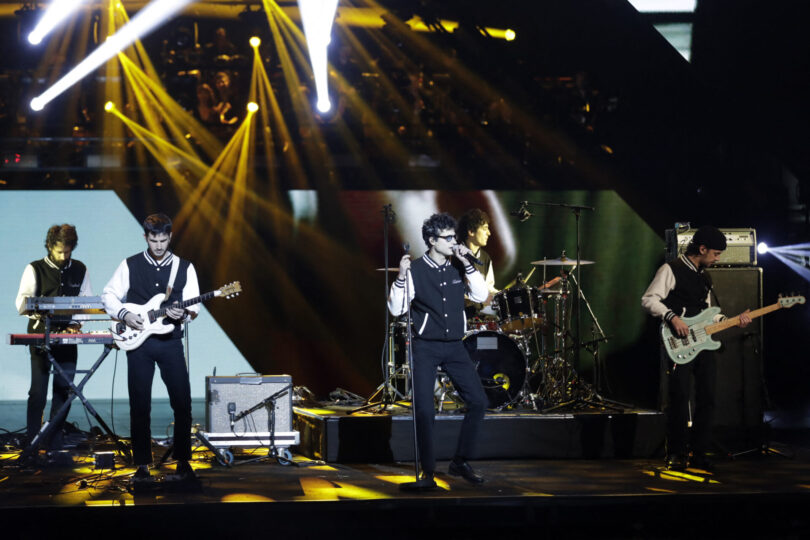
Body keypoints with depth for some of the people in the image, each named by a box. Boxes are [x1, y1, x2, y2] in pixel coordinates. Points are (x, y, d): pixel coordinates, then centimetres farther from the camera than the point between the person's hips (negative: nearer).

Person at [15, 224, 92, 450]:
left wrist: (76, 322, -5)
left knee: (64, 390, 3)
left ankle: (55, 444, 11)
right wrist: (39, 312, -24)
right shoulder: (35, 269, 1)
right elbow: (22, 302, -5)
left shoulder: (80, 270, 11)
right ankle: (31, 445, -1)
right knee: (38, 391, -6)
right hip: (41, 334, -3)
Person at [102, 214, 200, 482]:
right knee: (139, 406, 1)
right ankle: (142, 465, 9)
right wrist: (123, 314, -10)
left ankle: (183, 462, 8)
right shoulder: (130, 265, 4)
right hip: (138, 342, 0)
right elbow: (109, 295, 7)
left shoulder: (184, 267, 6)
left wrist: (183, 313, -17)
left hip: (170, 341, 1)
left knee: (182, 403, -4)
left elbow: (194, 306, 5)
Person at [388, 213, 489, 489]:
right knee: (423, 409, -9)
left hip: (454, 346, 4)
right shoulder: (416, 270, -7)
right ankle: (427, 471, 3)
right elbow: (396, 309, -10)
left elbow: (481, 295, -2)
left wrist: (466, 264, -9)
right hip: (426, 347, -4)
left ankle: (460, 462, 12)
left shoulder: (458, 267, 5)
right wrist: (401, 278, -24)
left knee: (478, 401, -1)